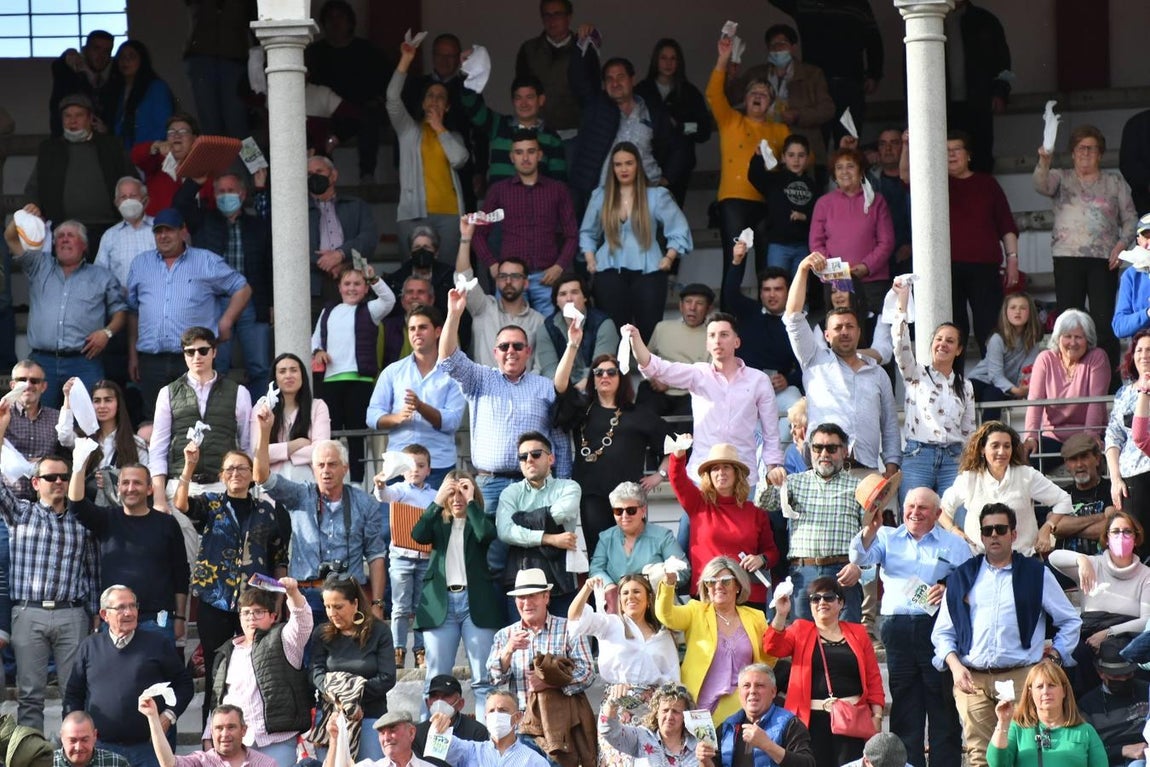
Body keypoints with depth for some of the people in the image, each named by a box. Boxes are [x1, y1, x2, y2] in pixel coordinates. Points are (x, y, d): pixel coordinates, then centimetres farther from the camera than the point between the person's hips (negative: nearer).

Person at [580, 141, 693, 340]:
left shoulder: (656, 196, 4)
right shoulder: (600, 196, 12)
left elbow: (680, 231, 7)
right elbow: (587, 233, 21)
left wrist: (669, 258, -3)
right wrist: (590, 261, 9)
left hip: (647, 272, -2)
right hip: (610, 273, 2)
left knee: (649, 330, -7)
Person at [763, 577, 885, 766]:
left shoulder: (857, 633, 12)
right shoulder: (800, 630, 12)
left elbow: (873, 678, 10)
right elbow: (773, 648, -4)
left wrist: (876, 715, 1)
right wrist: (781, 615, -18)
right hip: (812, 719, 0)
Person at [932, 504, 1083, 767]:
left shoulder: (1036, 575, 10)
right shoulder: (962, 577, 15)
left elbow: (1070, 621, 18)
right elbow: (942, 632, 17)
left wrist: (1055, 654, 6)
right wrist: (955, 665, 1)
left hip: (1021, 677, -2)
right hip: (972, 680, 2)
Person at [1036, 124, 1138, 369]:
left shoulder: (1115, 183, 14)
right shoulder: (1061, 179, 12)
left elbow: (1130, 218, 13)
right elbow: (1041, 185, -10)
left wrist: (1122, 243, -6)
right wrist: (1044, 162, -30)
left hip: (1104, 261, 0)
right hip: (1067, 259, 0)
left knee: (1105, 322, -7)